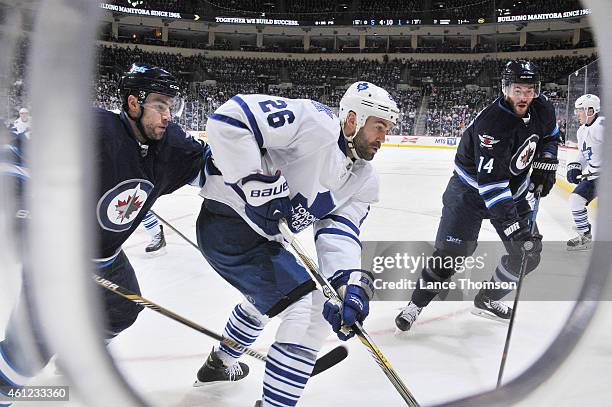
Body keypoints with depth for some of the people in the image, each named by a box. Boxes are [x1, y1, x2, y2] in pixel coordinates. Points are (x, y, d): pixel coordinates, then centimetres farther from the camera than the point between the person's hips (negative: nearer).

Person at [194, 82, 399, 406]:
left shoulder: (364, 180, 4)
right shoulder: (317, 125, -22)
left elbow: (339, 230, -7)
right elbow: (229, 118, -27)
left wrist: (349, 283, -26)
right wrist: (256, 181, -31)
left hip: (263, 234, 10)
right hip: (228, 221, -10)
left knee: (266, 295, 35)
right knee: (312, 310, -14)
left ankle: (219, 363, 60)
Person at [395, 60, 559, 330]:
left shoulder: (542, 109, -9)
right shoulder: (492, 124, -32)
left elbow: (549, 137, 17)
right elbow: (490, 183, -36)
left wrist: (545, 165, 1)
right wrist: (513, 227, -39)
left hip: (512, 188, 7)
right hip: (472, 189, -7)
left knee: (528, 253, 2)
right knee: (450, 252, -13)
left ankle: (487, 300, 21)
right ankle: (415, 305, 6)